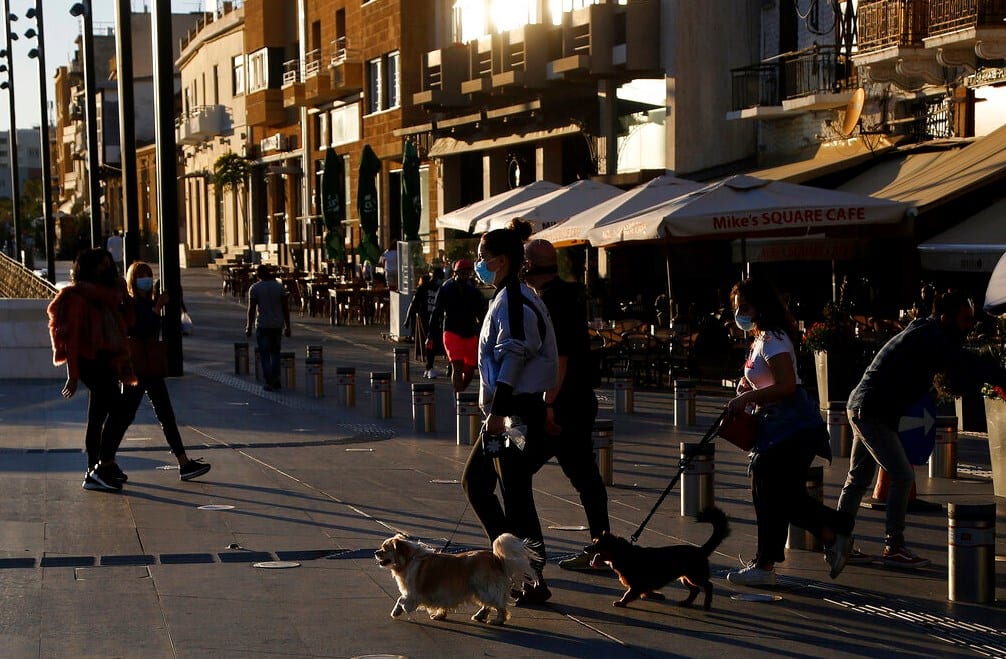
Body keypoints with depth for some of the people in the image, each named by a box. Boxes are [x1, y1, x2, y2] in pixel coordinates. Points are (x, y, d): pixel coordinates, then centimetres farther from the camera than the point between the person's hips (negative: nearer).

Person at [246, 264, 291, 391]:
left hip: (262, 325, -3)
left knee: (264, 354, 3)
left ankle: (269, 382, -2)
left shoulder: (254, 288, -5)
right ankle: (276, 379, 10)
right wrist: (287, 326, 8)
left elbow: (252, 309, -7)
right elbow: (285, 308, 2)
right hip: (277, 325, 3)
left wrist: (249, 327, 0)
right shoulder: (280, 287, 3)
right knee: (275, 353, 17)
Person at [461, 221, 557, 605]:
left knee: (516, 496, -6)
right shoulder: (505, 300, 17)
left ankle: (534, 580, 2)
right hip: (505, 413, 11)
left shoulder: (515, 303, -16)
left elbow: (512, 359, -23)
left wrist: (498, 412, -26)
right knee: (475, 482, 16)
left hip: (517, 413, -11)